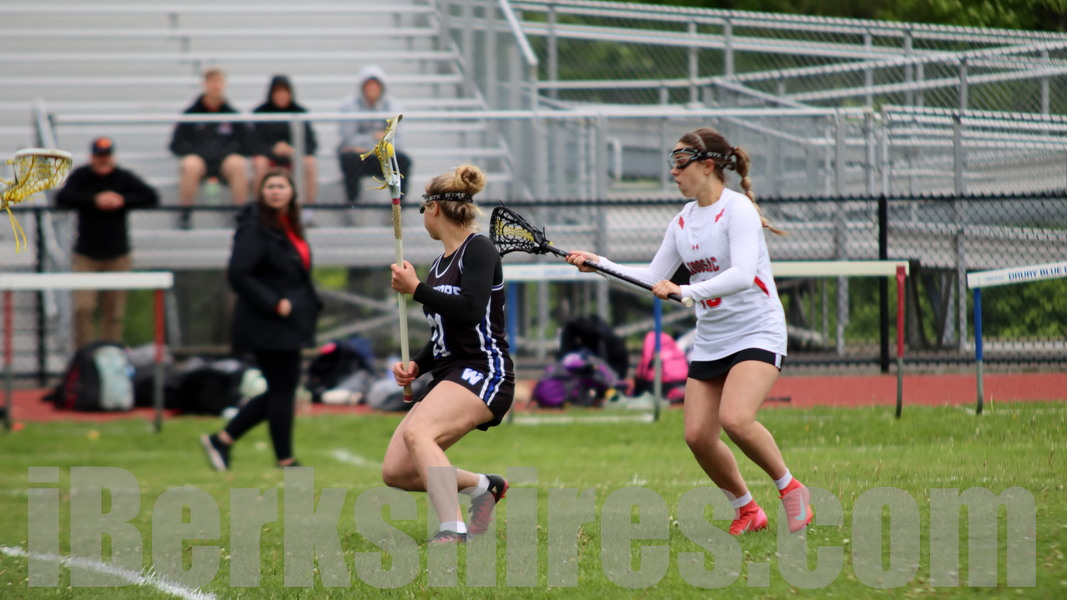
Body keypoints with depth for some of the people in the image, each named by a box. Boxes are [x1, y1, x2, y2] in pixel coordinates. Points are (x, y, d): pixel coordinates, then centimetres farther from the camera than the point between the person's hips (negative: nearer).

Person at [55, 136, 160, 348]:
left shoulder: (124, 178, 3)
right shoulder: (81, 176, 1)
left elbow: (151, 197, -3)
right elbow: (62, 198, -14)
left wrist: (123, 200, -15)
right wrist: (95, 200, -20)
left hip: (117, 257, 1)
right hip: (85, 257, -1)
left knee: (114, 312, 2)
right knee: (83, 308, -12)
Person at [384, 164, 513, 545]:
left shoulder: (478, 249, -7)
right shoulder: (440, 263, 19)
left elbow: (470, 312, -23)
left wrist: (416, 289, -16)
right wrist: (415, 366, 6)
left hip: (485, 372, -9)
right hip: (449, 377, 9)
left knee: (417, 431, -34)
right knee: (395, 472, -1)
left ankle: (453, 531, -41)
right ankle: (483, 486, 20)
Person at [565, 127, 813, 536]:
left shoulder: (737, 209, -14)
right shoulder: (683, 221, 10)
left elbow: (743, 274, -28)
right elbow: (653, 278, 19)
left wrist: (686, 291, -37)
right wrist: (599, 264, 10)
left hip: (757, 334, -8)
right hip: (710, 342, 8)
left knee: (735, 419, -27)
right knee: (698, 436, -4)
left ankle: (790, 489, -6)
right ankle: (746, 510, 15)